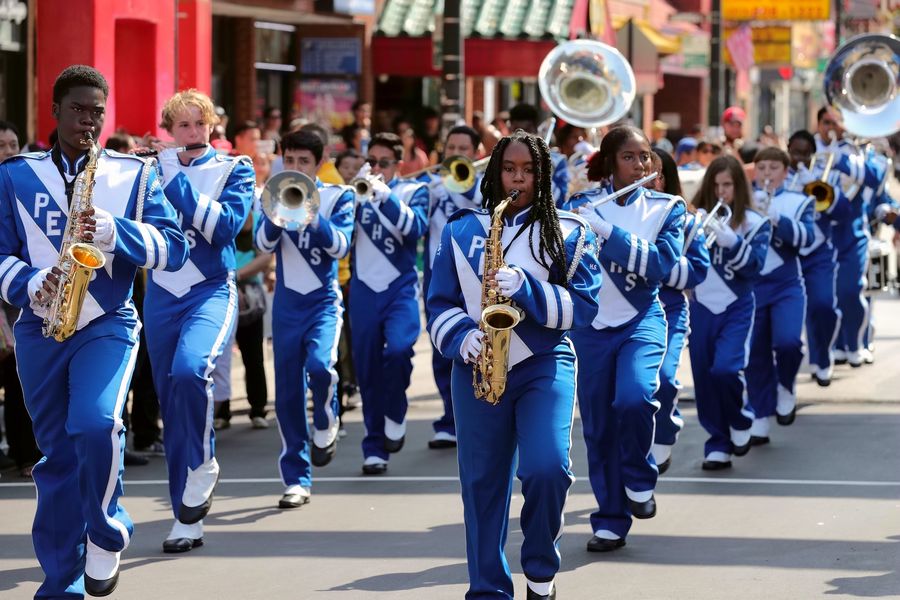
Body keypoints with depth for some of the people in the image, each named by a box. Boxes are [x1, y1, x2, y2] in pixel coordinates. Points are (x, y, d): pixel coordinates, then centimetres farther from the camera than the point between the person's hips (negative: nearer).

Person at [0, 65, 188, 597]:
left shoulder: (134, 174, 5)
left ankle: (106, 536, -2)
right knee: (56, 452, 6)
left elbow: (174, 247, -1)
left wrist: (114, 233, -17)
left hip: (108, 323, -2)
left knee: (96, 422, -26)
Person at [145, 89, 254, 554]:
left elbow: (225, 225, -15)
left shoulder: (232, 169, 1)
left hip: (211, 290, -4)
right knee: (171, 407, 4)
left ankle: (202, 465, -8)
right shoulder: (152, 171, 9)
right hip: (161, 294, 4)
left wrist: (175, 178, -15)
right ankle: (187, 520, 11)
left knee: (190, 369, -32)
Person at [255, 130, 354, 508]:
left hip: (324, 300, -2)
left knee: (320, 364, -29)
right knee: (287, 393, 0)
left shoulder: (337, 197, 1)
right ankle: (296, 481, 7)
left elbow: (340, 247, -12)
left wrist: (313, 218, -25)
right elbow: (264, 244, -7)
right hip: (287, 303, 2)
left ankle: (325, 426, 3)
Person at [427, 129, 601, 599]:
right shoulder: (461, 230, 9)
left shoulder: (569, 232, 4)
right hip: (477, 368, 2)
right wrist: (462, 336, -11)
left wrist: (527, 289, -17)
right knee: (482, 481, 4)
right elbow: (440, 303, 9)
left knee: (546, 468, -19)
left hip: (544, 364, -2)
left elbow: (583, 305, -3)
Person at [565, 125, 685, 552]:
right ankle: (610, 521, 14)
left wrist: (607, 231, -21)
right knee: (598, 427, 3)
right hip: (591, 325, 1)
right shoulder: (582, 205, 3)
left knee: (634, 397, -26)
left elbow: (662, 264, -14)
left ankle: (639, 481, 1)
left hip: (640, 320, -1)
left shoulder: (666, 209, 2)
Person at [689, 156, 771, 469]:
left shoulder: (755, 224, -1)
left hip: (737, 308, -3)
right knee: (704, 379, 3)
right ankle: (718, 446, 16)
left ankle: (740, 422, 8)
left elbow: (753, 266, -12)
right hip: (702, 307, 3)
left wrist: (730, 240, -26)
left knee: (725, 368, -20)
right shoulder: (698, 217, 4)